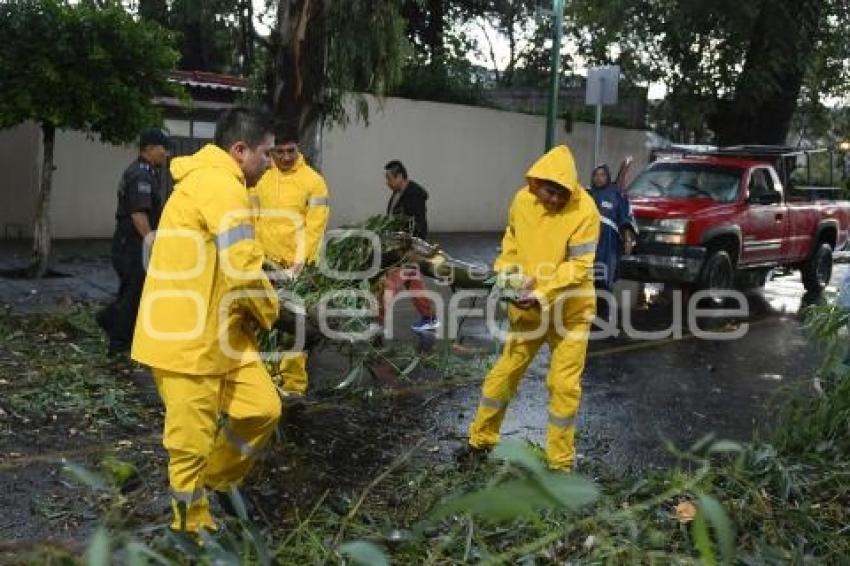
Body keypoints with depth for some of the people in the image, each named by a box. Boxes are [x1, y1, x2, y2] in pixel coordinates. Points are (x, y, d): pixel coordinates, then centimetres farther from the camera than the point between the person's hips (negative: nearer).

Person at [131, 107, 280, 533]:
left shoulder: (210, 181, 17)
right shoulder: (220, 185, -18)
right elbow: (243, 271, -23)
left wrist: (255, 313, 12)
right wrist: (269, 313, -5)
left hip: (220, 329, 10)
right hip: (187, 336, -10)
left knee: (263, 407, 10)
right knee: (194, 440, 3)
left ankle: (219, 479, 30)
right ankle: (192, 523, 21)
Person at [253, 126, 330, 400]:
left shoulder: (313, 180, -4)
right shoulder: (261, 178, 7)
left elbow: (315, 225, -9)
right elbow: (253, 219, 10)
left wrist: (300, 262, -16)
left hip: (296, 265, -4)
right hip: (265, 264, 4)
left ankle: (294, 382, 4)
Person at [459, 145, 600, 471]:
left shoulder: (584, 210, -20)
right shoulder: (522, 200, -6)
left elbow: (579, 266, -22)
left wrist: (543, 294, -30)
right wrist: (506, 270, -8)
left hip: (570, 309, -4)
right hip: (527, 307, 4)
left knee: (564, 385, 0)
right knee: (505, 371, 11)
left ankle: (561, 462, 15)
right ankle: (481, 439, 28)